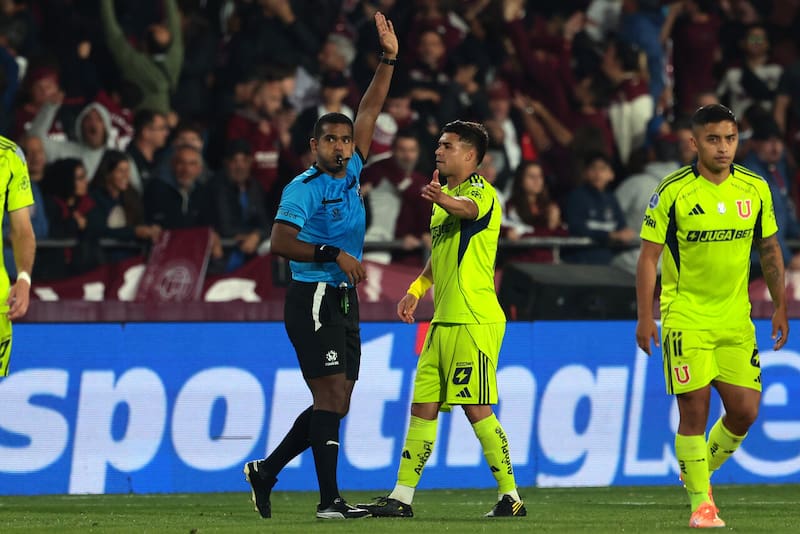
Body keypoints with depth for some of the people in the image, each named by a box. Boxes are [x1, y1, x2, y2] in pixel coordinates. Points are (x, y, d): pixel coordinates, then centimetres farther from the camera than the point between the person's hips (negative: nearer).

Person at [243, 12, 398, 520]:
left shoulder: (350, 174, 12)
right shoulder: (304, 187, -8)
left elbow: (368, 114, 16)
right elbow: (281, 242, -16)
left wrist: (389, 60, 11)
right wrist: (334, 255, -20)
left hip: (343, 301, 8)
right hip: (313, 298, -8)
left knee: (336, 404, 8)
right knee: (331, 398, -12)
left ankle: (266, 470, 21)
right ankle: (330, 500, -12)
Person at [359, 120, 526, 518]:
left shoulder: (482, 192, -9)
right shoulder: (444, 196, 19)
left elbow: (467, 208, -35)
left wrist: (443, 199, -57)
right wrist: (416, 290, 20)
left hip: (474, 321, -9)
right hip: (444, 321, 9)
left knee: (477, 408, -9)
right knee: (423, 408, 8)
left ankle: (510, 496, -2)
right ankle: (401, 497, 12)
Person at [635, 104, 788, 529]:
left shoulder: (755, 189, 3)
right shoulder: (673, 191, -8)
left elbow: (769, 251, 13)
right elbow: (648, 256, -5)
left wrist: (780, 308, 12)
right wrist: (645, 316, -10)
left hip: (736, 320, 4)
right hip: (686, 318, -4)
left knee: (744, 411, 0)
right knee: (694, 410, -6)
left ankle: (702, 471, 26)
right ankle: (700, 502, 5)